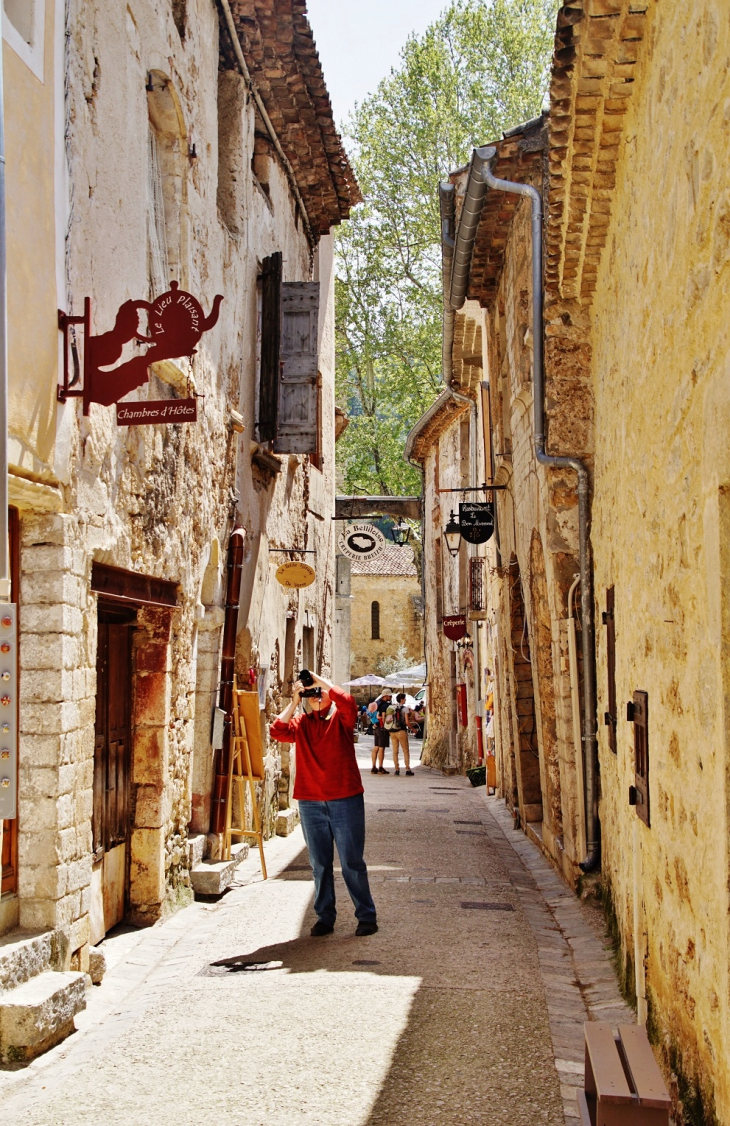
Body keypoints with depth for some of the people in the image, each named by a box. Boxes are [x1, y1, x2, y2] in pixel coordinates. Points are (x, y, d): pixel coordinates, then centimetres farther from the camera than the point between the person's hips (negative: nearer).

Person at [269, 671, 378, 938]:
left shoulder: (341, 718, 1)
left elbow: (348, 703, -21)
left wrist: (321, 680, -12)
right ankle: (325, 917, 20)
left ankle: (366, 916, 11)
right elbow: (277, 732, -7)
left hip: (345, 799, -3)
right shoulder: (300, 722, 10)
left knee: (352, 862, 1)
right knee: (320, 863, 10)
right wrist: (294, 703, -5)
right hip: (310, 802, 3)